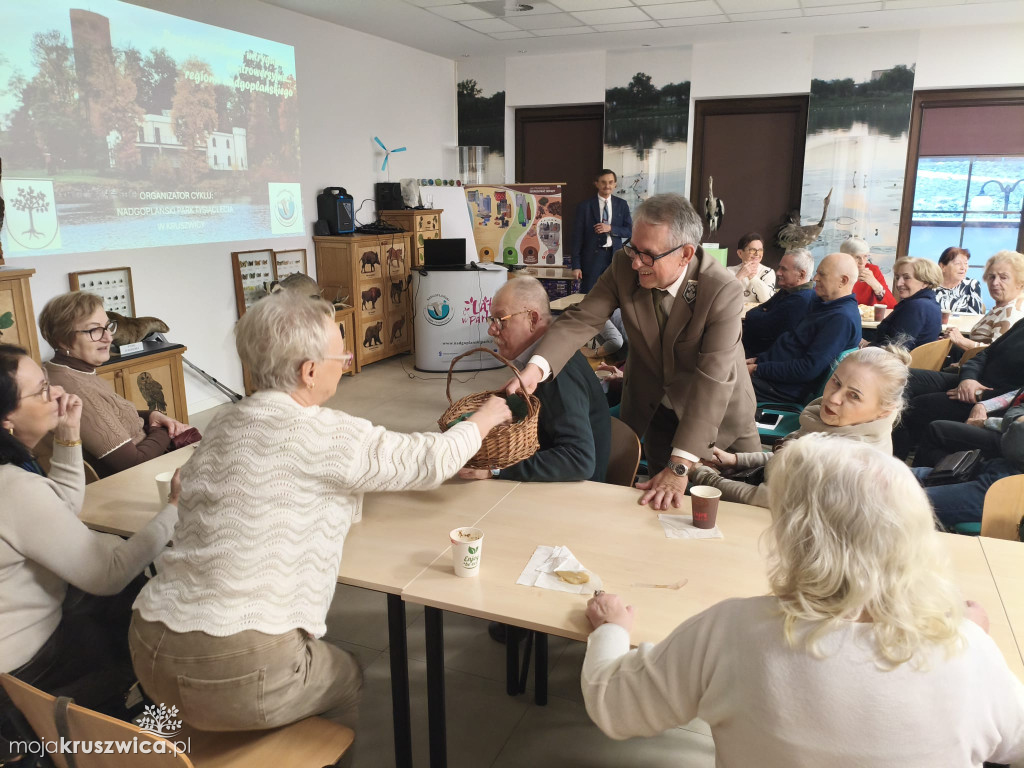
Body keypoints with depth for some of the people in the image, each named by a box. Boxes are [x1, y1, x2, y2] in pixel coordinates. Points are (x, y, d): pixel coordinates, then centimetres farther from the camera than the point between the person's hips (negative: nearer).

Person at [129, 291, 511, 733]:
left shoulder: (225, 423, 5)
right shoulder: (319, 434, -16)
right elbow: (430, 460, -4)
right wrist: (483, 419, 16)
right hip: (235, 674, -6)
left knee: (313, 645, 31)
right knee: (347, 677, 23)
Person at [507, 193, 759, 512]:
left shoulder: (724, 292, -30)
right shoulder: (624, 266, -19)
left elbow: (713, 380, -35)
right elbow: (582, 319, -23)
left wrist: (679, 466, -39)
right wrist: (536, 367, -43)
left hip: (716, 413, -2)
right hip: (653, 410, 2)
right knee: (669, 505, 13)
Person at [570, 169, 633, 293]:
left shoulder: (622, 205, 8)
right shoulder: (585, 206, 0)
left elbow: (629, 231, 6)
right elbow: (577, 237, -2)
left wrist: (610, 228, -13)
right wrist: (576, 266, -7)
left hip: (615, 255, 2)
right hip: (592, 256, -2)